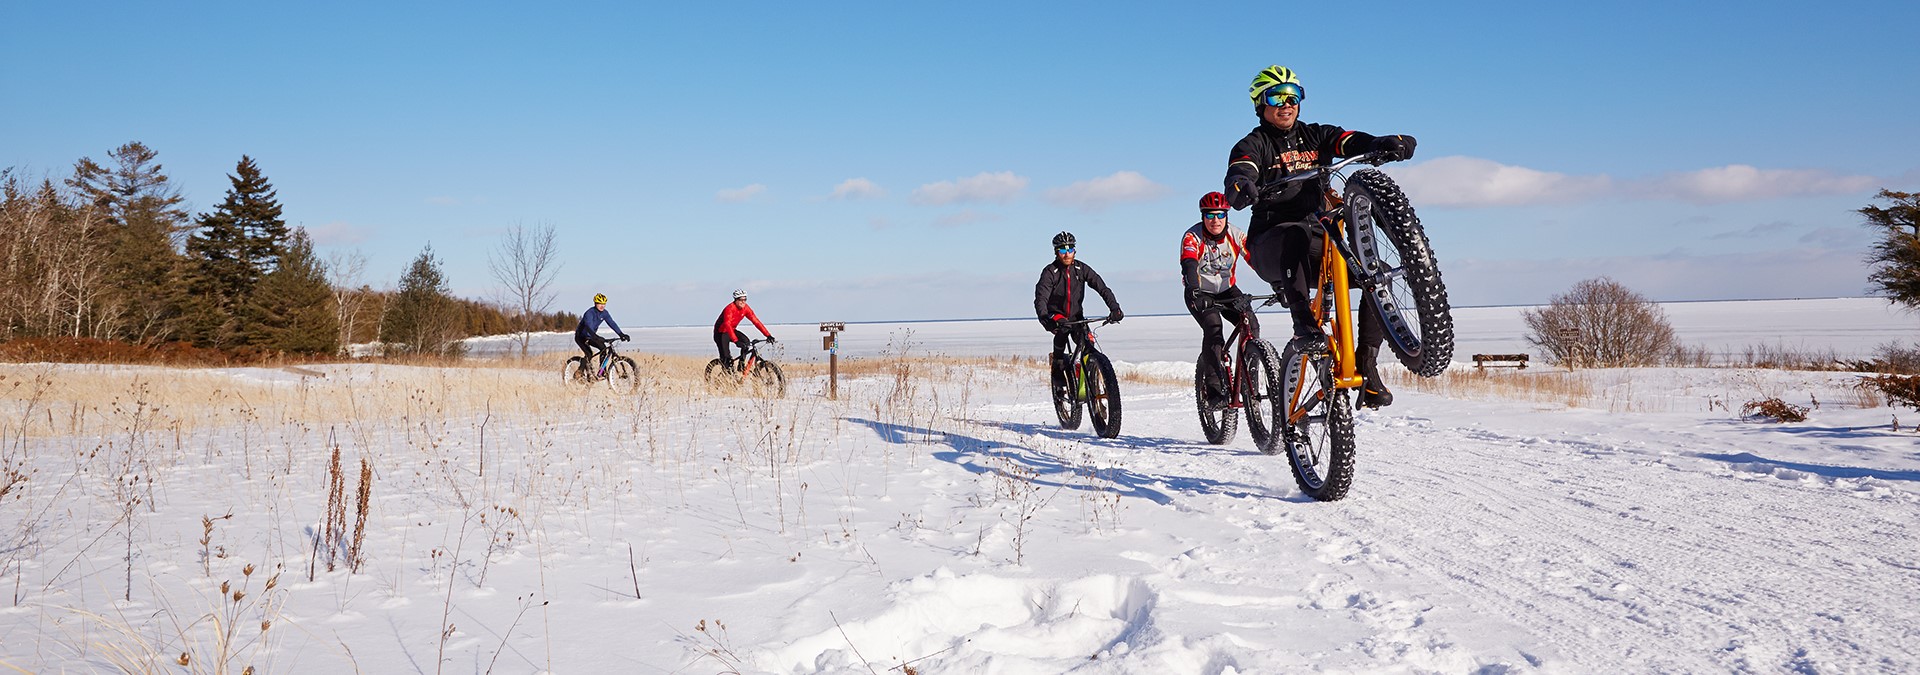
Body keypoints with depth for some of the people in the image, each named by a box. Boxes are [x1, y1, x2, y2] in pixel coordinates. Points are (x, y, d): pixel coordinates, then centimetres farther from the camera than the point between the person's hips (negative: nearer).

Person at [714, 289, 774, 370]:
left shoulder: (746, 309, -11)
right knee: (725, 357, -22)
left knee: (746, 341, -20)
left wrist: (768, 335, -22)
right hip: (721, 332, -6)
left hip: (732, 330, 6)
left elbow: (756, 321, -14)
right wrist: (736, 341, -53)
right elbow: (727, 325, -41)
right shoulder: (730, 309, -30)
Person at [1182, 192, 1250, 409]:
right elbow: (1188, 265, -37)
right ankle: (1214, 390, -30)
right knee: (1213, 328, -29)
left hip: (1227, 289, 3)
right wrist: (1195, 292, -55)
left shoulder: (1235, 235, -12)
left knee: (1250, 324, -20)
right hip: (1200, 293, -3)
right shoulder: (1192, 237, -20)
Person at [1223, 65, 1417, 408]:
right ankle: (1304, 325, -40)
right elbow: (1240, 171, -19)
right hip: (1270, 246, -4)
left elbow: (1354, 142, -4)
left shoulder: (1315, 135, 14)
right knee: (1297, 234, -40)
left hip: (1318, 245, 4)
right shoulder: (1254, 144, 4)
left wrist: (1387, 144, -28)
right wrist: (1241, 186, -44)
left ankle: (1366, 366, -12)